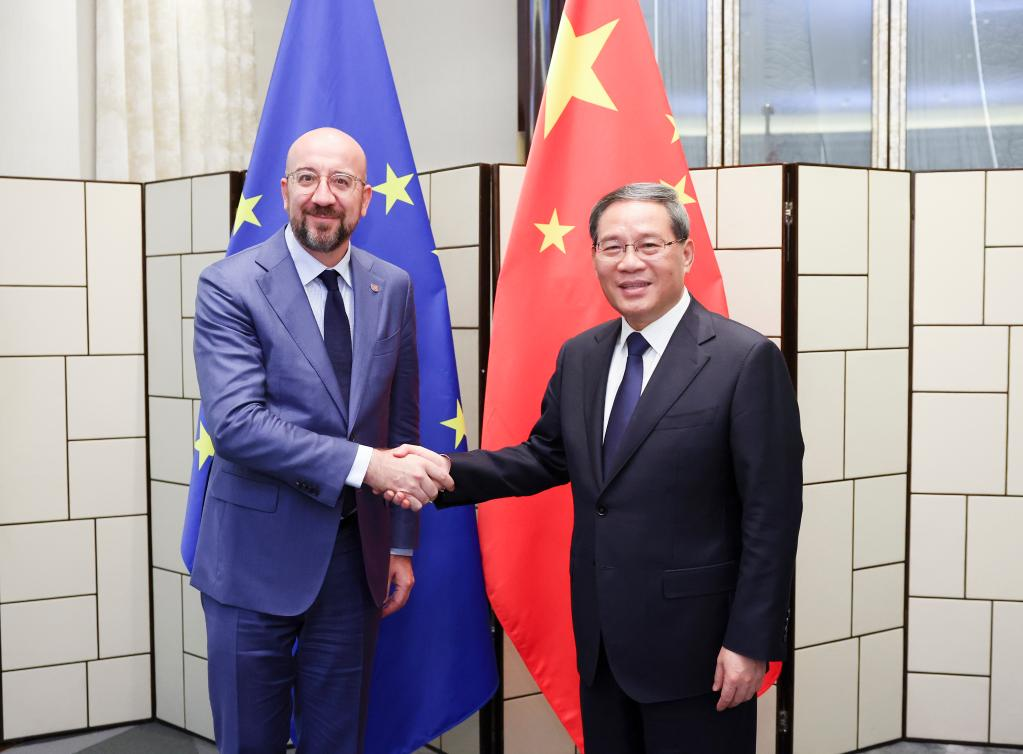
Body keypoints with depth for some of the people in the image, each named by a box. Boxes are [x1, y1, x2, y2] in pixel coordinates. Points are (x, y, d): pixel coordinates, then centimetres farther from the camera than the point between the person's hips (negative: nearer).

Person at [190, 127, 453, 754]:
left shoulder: (394, 288, 4)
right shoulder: (230, 286, -10)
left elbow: (402, 422, 9)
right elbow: (235, 422, -21)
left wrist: (401, 544, 8)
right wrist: (365, 464, -25)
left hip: (357, 553, 4)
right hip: (258, 555, -4)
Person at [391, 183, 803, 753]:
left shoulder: (746, 359, -13)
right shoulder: (579, 357, 7)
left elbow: (772, 513, -13)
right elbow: (547, 457, 12)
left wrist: (751, 642, -14)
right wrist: (447, 471, -3)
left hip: (693, 642, -6)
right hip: (601, 641, 6)